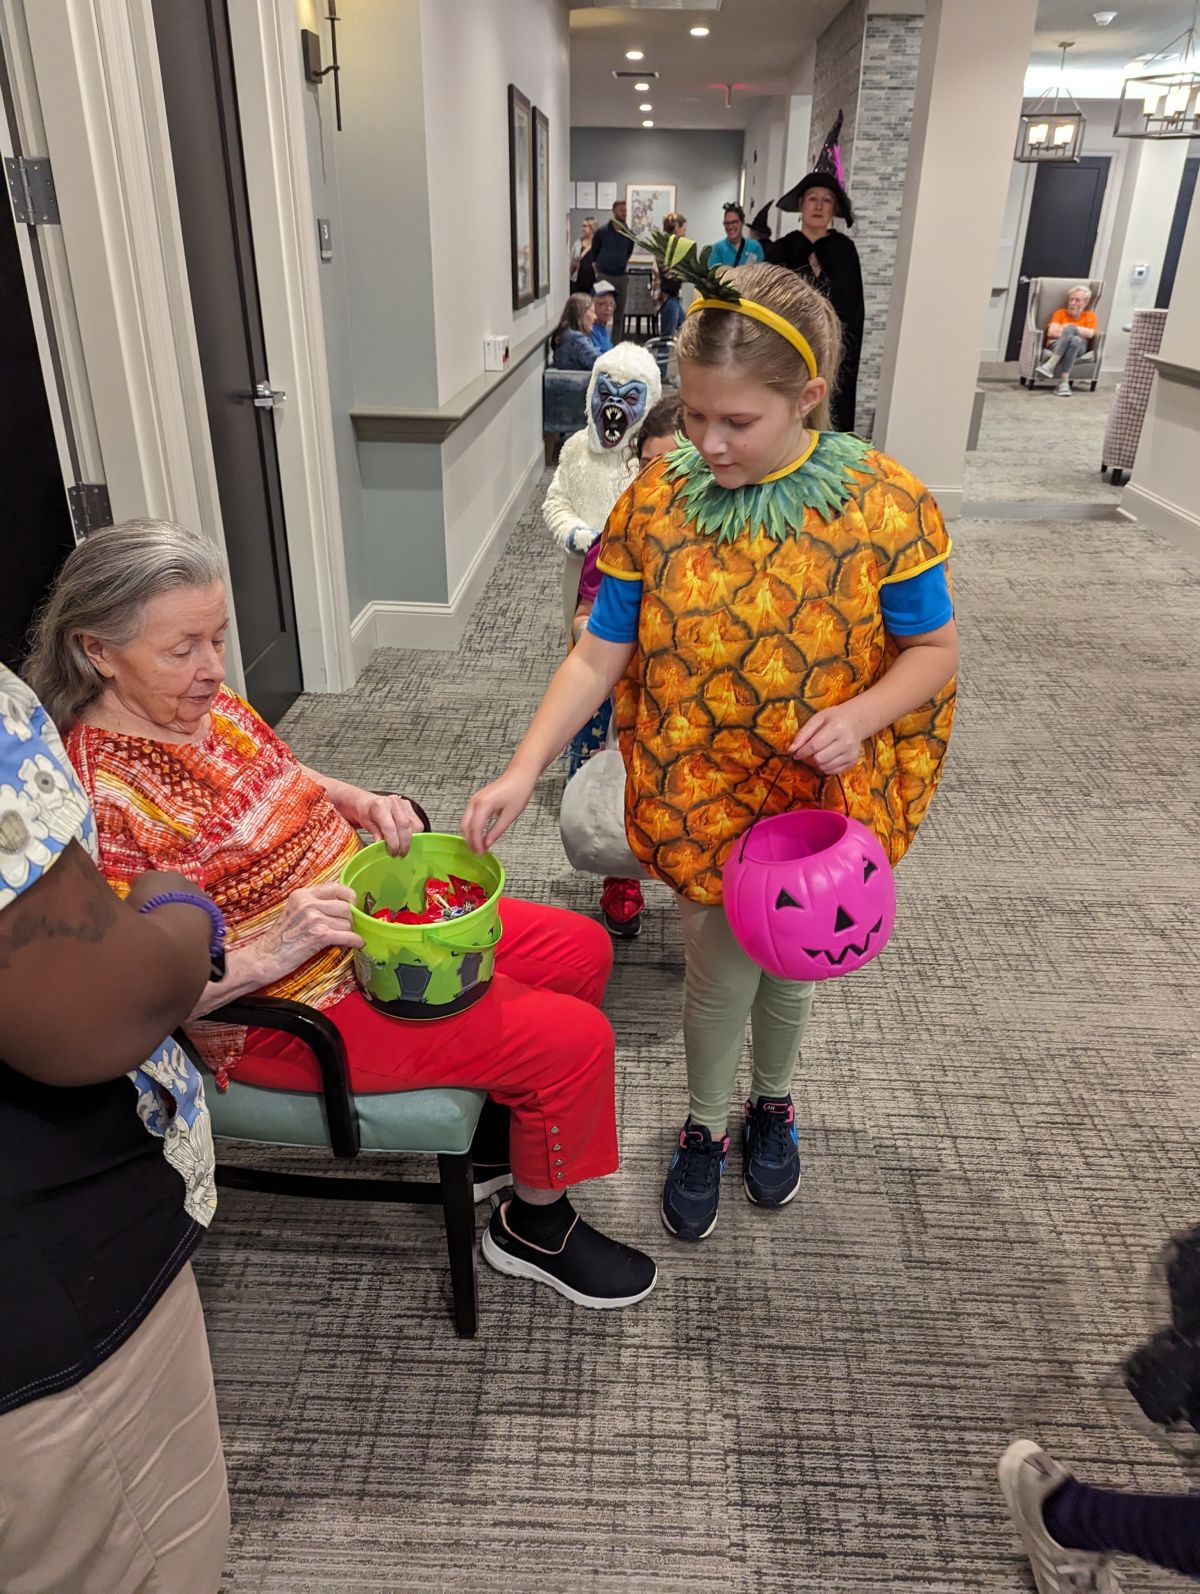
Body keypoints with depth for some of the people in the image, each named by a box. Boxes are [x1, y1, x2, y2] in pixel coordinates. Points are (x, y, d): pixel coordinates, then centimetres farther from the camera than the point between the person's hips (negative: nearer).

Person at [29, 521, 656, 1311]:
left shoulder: (207, 704, -2)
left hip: (375, 914, 9)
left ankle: (506, 1117, 32)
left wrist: (363, 802, -4)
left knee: (582, 950, 11)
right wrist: (267, 954, -34)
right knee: (575, 1039, -13)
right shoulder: (99, 797, -26)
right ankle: (535, 1227, 15)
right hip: (293, 1012, -9)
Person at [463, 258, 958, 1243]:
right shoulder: (658, 501, -11)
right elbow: (599, 654, -9)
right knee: (721, 975, 11)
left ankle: (772, 1104, 50)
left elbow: (932, 649, -5)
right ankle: (706, 1128, 41)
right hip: (701, 797, 0)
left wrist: (860, 714, -25)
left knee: (790, 968, 19)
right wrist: (525, 771, -18)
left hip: (821, 796, 0)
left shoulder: (885, 505, -14)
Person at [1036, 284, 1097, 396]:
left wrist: (1070, 328, 0)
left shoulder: (1090, 315, 20)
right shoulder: (1060, 313, 21)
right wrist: (1068, 330, -6)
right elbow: (1051, 332, 3)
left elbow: (1090, 334, -1)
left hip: (1079, 347, 0)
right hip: (1057, 345, 0)